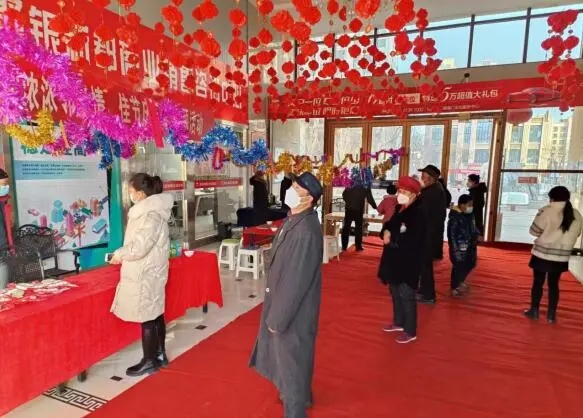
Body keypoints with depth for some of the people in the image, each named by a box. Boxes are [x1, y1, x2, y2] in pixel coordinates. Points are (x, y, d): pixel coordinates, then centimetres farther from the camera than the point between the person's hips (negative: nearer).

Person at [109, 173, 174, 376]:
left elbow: (139, 247, -24)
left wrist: (119, 254, -9)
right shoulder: (152, 210, 10)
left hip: (145, 275, -10)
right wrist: (124, 254, 12)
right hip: (150, 272, 10)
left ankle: (150, 361, 16)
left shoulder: (150, 215, -21)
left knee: (146, 318, 2)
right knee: (155, 314, 17)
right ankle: (159, 354, 29)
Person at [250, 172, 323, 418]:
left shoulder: (306, 230, -30)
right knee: (293, 356, 29)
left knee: (291, 359, 10)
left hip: (294, 310, -10)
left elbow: (297, 279, -28)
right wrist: (276, 310, 16)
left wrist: (277, 317, -19)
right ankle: (301, 394, 53)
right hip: (287, 303, 10)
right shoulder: (295, 219, 1)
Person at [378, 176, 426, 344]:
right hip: (395, 260, 9)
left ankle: (410, 332, 15)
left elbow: (413, 240, -25)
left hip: (408, 262, -9)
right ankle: (399, 323, 36)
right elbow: (389, 224, 15)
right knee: (395, 293, 19)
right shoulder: (399, 209, 9)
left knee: (406, 295, 0)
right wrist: (386, 231, -8)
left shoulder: (418, 212, -17)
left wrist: (391, 238, -17)